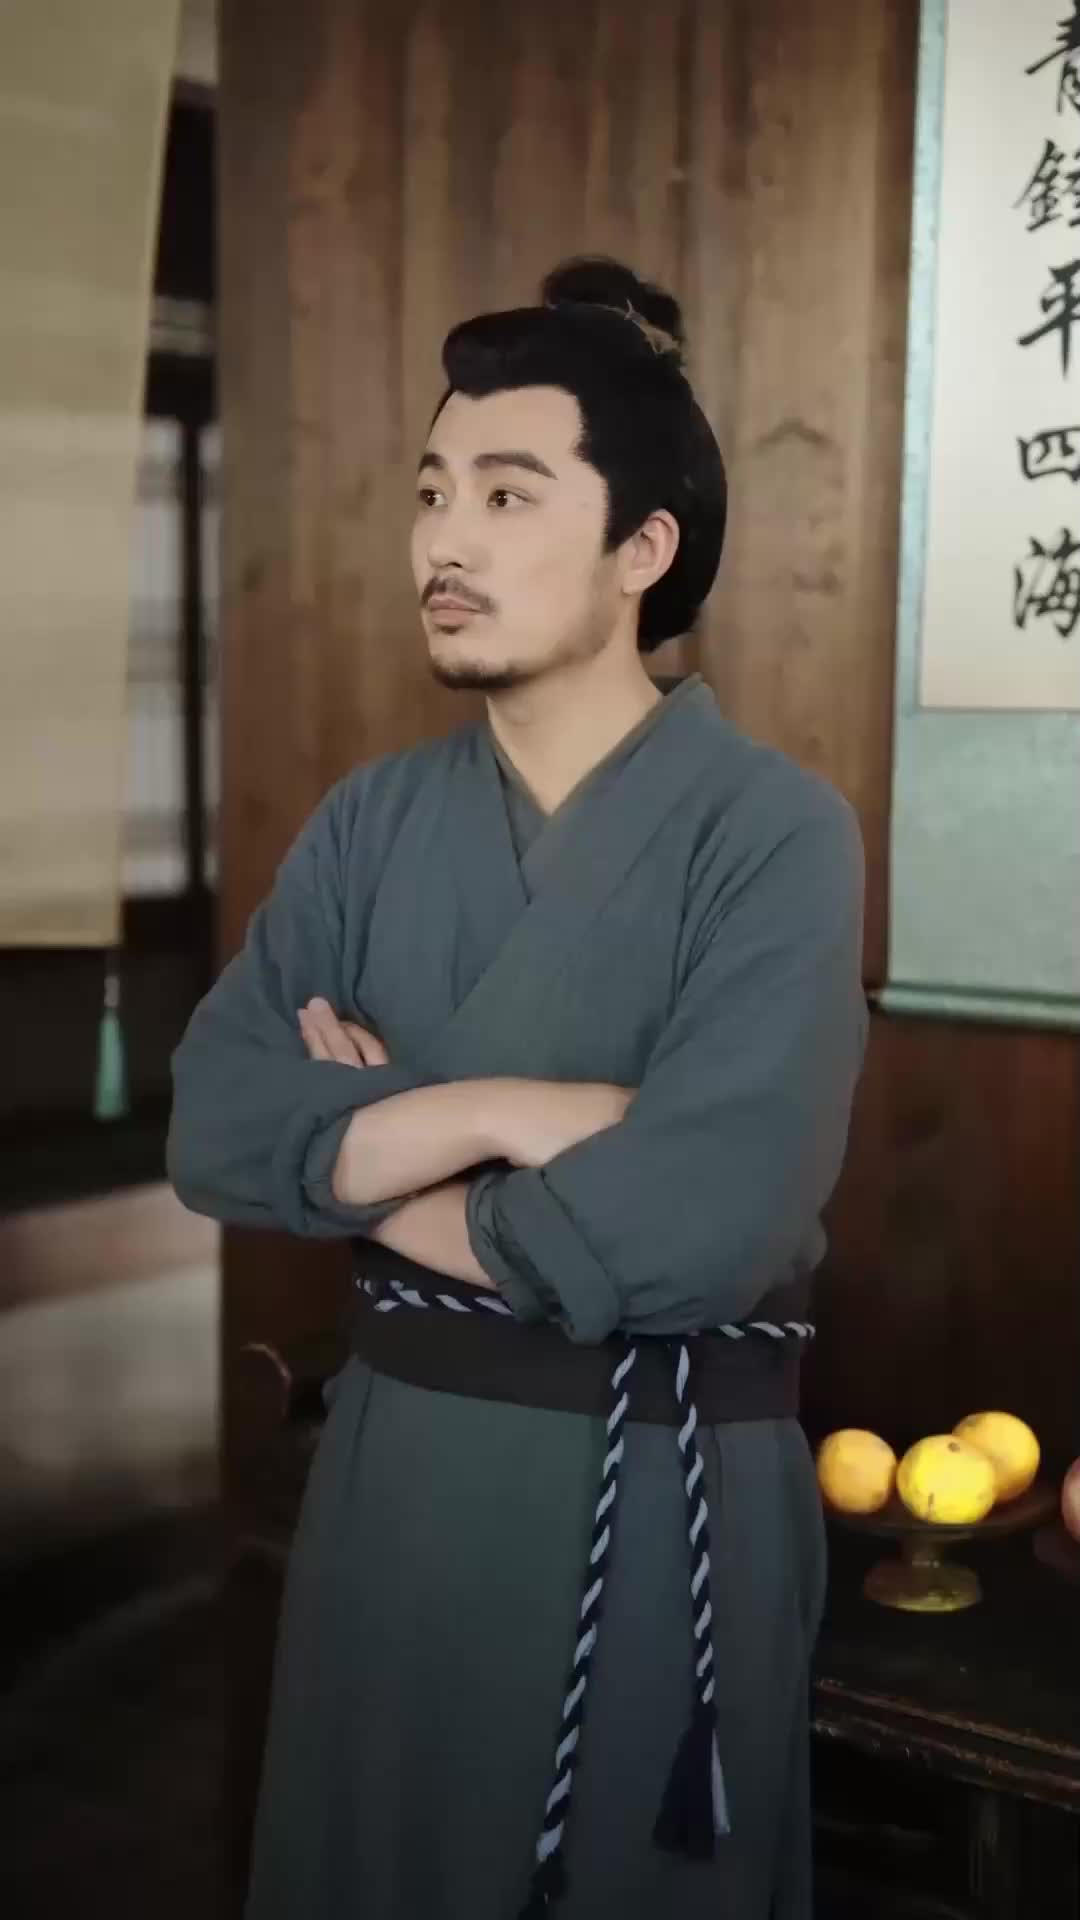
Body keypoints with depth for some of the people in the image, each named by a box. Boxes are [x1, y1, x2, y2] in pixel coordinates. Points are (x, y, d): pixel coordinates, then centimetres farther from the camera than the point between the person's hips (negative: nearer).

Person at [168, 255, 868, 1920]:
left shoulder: (777, 832, -14)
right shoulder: (369, 822, 2)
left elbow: (699, 1224, -25)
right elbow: (213, 1130, -7)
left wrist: (366, 1154, -11)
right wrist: (500, 1113, -21)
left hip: (665, 1492, -4)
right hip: (398, 1464, 5)